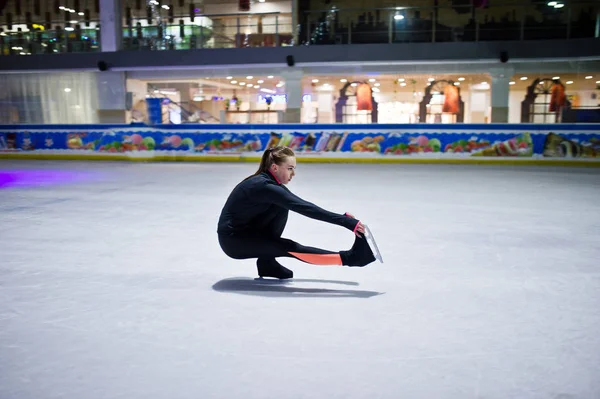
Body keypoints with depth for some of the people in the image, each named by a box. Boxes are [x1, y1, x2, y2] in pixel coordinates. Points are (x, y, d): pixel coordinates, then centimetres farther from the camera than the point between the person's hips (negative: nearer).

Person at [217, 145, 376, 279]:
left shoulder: (269, 183, 3)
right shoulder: (265, 187, -25)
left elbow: (303, 205, 2)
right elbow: (304, 208, -32)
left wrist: (343, 217, -6)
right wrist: (346, 222, -34)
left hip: (247, 232, 9)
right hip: (232, 240, -9)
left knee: (282, 206, -5)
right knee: (290, 248, -22)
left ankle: (267, 261, 0)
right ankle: (348, 258, -22)